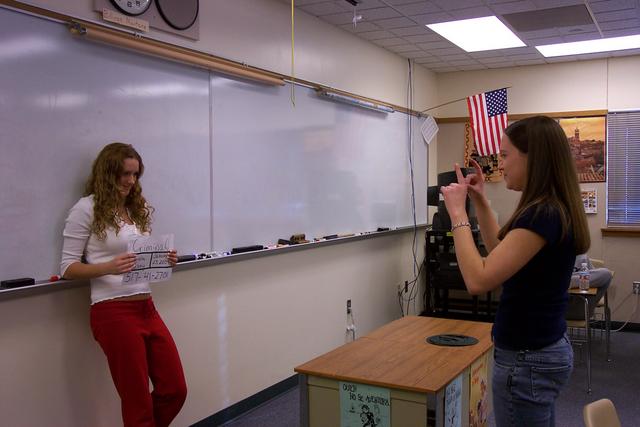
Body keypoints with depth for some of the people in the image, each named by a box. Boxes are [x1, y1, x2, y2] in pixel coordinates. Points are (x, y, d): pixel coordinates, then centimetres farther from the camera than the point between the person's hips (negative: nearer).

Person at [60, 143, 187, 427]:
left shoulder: (138, 209, 14)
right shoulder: (87, 209, -5)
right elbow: (68, 267, -6)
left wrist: (164, 261, -3)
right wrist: (108, 267, -22)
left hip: (147, 308, 6)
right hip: (113, 313, -6)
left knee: (175, 390, 11)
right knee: (138, 402, 5)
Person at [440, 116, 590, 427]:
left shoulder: (542, 214, -25)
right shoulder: (554, 209, 6)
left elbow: (478, 280, -29)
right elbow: (503, 253, 21)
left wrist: (457, 213, -20)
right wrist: (480, 202, 15)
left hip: (527, 358, -10)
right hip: (545, 348, 10)